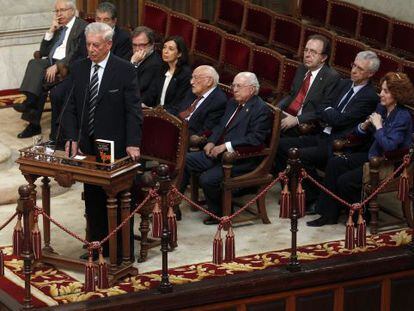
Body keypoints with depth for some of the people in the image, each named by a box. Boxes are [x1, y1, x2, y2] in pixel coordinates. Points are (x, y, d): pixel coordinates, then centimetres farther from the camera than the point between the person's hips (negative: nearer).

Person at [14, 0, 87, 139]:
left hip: (67, 65, -6)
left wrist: (57, 66, -22)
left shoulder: (82, 27, -2)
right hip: (51, 62, 6)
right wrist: (51, 31, 5)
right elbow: (44, 52, 17)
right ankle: (31, 102, -31)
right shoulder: (57, 27, 20)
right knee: (34, 63, -24)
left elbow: (77, 54, -14)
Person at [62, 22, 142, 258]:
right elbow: (72, 108, 10)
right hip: (87, 146, 4)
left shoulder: (125, 70, -7)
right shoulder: (79, 69, 6)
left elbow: (133, 110, -9)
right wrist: (72, 138, -2)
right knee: (93, 198, 9)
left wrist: (133, 144, -16)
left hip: (115, 147, -4)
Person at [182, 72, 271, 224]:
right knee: (184, 161, -2)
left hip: (240, 160, -9)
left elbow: (255, 138, -20)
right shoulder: (232, 103, 17)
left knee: (207, 178, -26)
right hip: (218, 152, 9)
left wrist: (226, 146, -23)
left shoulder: (261, 109, -11)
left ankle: (220, 213, -3)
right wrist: (211, 142, 2)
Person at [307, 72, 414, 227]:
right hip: (373, 156, 9)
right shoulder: (381, 108, 6)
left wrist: (378, 126, -20)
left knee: (345, 181, -19)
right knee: (334, 164, -4)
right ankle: (329, 214, -1)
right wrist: (366, 124, -7)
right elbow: (359, 132, 14)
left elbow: (389, 146, -30)